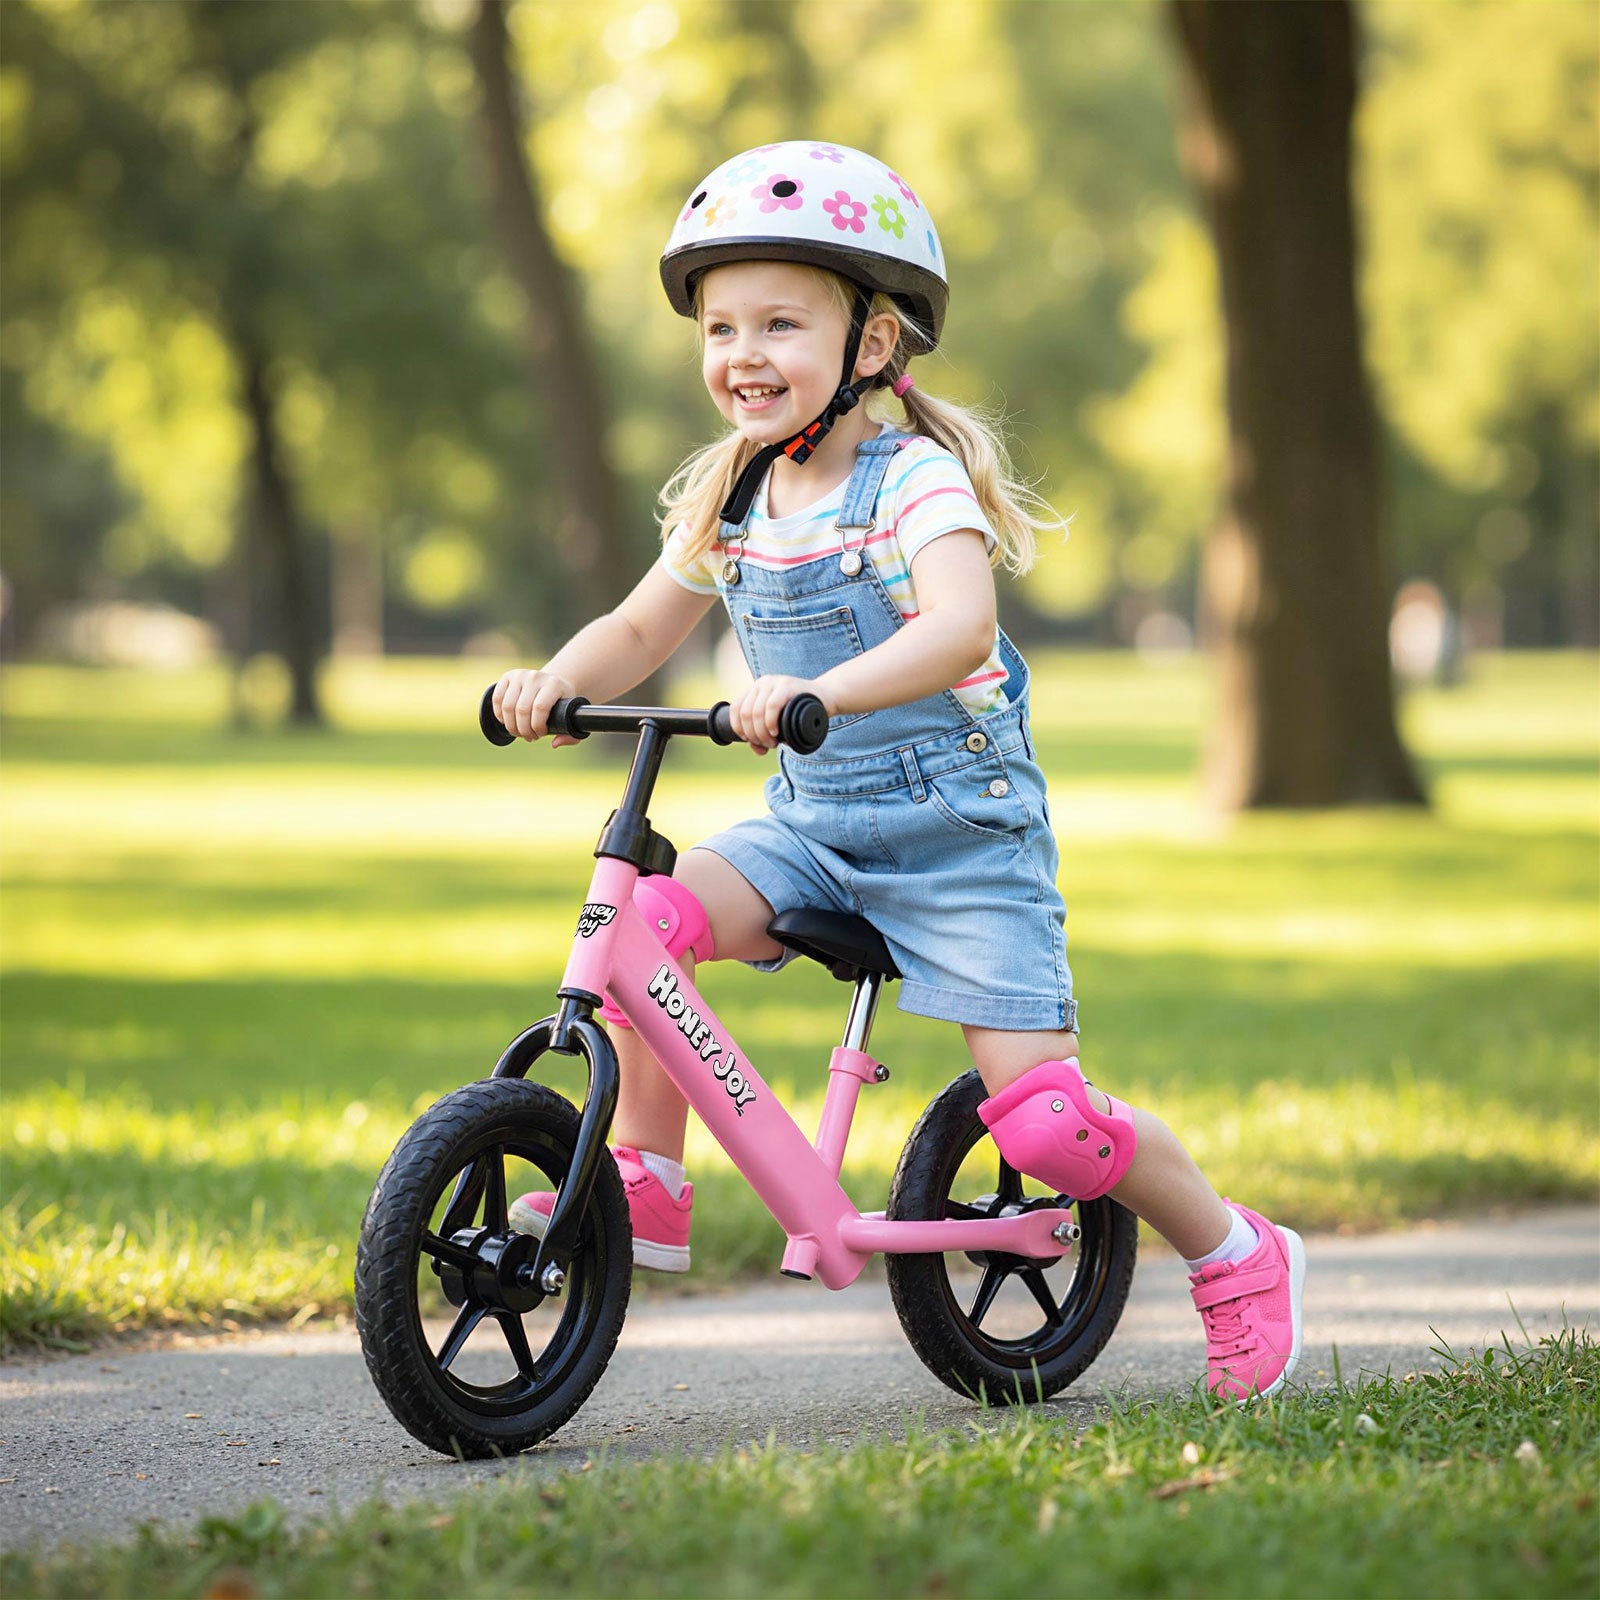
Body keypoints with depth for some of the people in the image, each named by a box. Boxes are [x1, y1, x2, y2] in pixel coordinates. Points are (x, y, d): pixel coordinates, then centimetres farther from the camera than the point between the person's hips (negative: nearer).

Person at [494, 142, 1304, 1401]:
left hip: (962, 833, -6)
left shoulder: (917, 479, -17)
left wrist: (819, 690, -49)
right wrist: (556, 680, -10)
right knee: (649, 916, -22)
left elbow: (960, 628, -34)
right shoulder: (730, 504, 4)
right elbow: (639, 633, 12)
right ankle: (644, 1187, -8)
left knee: (1041, 1116, -10)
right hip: (812, 825, 6)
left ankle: (1237, 1257, 15)